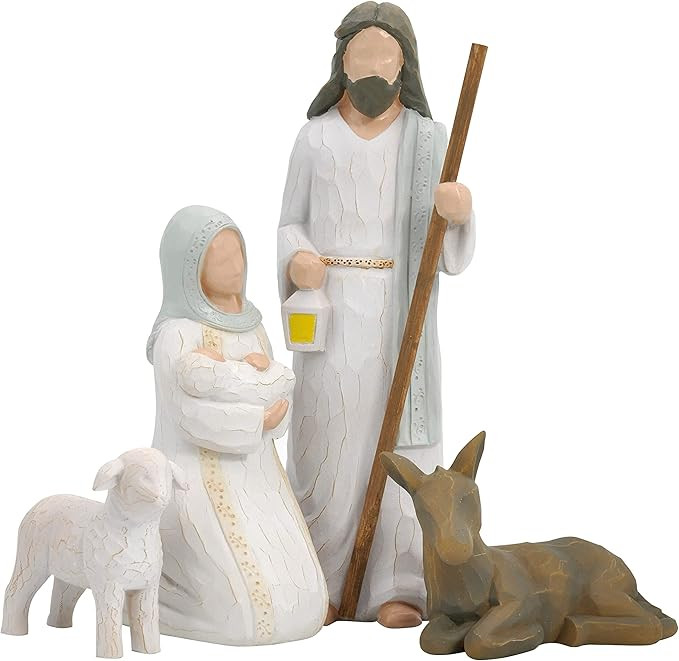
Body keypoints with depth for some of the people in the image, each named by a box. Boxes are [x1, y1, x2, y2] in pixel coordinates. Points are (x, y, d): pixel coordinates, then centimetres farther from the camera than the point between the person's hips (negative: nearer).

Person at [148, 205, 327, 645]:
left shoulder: (244, 319, 8)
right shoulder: (176, 336, -17)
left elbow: (279, 392, 0)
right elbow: (202, 420, -23)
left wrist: (226, 373, -18)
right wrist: (262, 419, -10)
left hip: (256, 478, 8)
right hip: (203, 483, -8)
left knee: (304, 608, 2)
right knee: (255, 616, -16)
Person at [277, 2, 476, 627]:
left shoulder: (429, 139, 1)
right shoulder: (315, 137, 3)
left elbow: (451, 254, -2)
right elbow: (291, 225, 6)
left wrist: (460, 211, -25)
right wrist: (297, 260, -17)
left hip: (400, 315, 0)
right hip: (331, 312, 0)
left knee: (398, 441, -2)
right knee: (326, 442, -1)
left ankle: (397, 586, 7)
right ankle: (322, 583, 11)